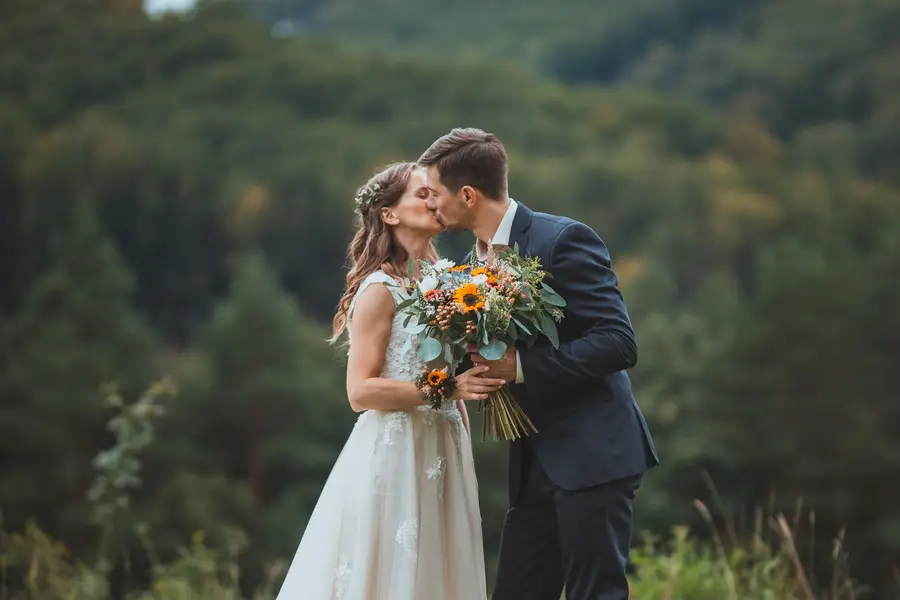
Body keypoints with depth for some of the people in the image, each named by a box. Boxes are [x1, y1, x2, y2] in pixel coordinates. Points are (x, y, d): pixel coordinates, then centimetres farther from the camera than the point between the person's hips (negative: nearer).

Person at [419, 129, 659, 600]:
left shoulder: (564, 240, -12)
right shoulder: (474, 262, 13)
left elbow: (618, 343, -19)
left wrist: (519, 366, -21)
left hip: (593, 454, -8)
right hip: (534, 463, 8)